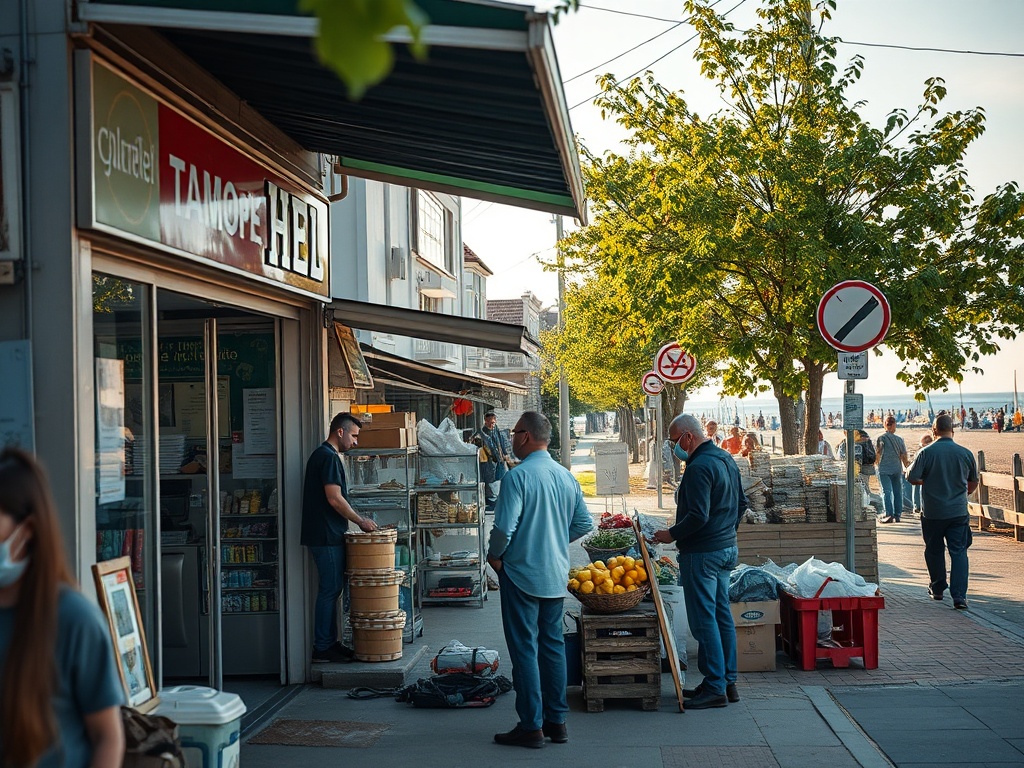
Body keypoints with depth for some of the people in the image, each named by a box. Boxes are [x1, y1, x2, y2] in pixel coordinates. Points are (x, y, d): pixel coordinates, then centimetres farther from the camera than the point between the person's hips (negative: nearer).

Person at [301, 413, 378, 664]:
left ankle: (329, 644, 19)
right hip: (326, 537, -10)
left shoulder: (322, 455, 18)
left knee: (332, 589, 13)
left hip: (326, 535, 10)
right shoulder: (329, 457, -15)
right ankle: (322, 649, 0)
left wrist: (358, 519, 19)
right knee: (330, 590, -5)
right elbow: (335, 499, -21)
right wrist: (361, 521, -10)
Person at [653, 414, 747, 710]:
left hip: (701, 553, -10)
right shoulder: (726, 459, 12)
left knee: (704, 620, -4)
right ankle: (728, 682, 20)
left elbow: (698, 516, -25)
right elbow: (741, 503, 20)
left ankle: (715, 688, 0)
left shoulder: (699, 467, -19)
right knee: (722, 615, 14)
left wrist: (672, 534, -12)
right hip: (727, 548, 10)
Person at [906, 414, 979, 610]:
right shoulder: (965, 453, -1)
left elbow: (912, 478, -9)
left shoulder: (926, 453, -11)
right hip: (959, 512, 1)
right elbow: (973, 482, 13)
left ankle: (937, 588, 28)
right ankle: (959, 595, -9)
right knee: (959, 552, 1)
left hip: (932, 512, -1)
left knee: (934, 551, 15)